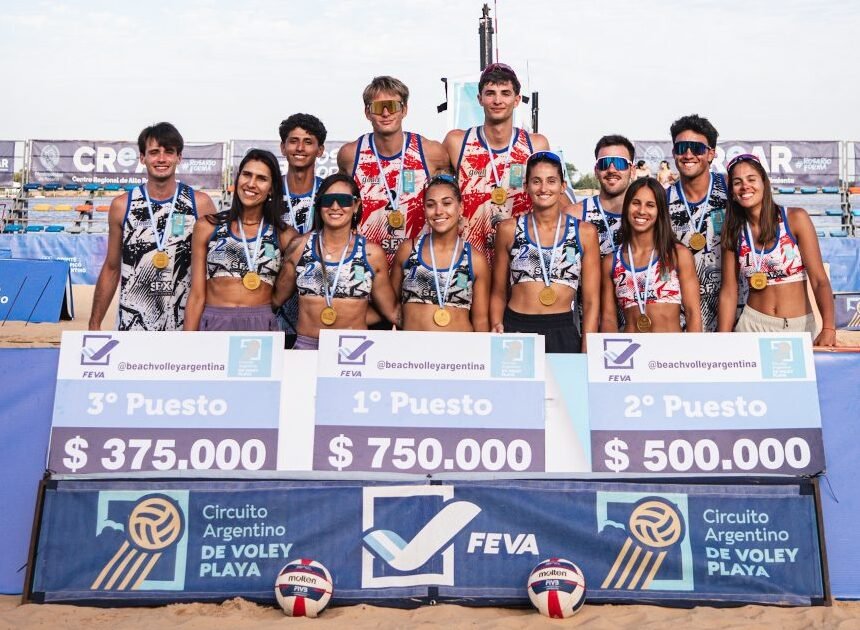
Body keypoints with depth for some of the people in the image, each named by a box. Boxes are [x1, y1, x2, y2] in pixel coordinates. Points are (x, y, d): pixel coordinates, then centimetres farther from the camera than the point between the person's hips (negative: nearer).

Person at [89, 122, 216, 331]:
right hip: (132, 324, 1)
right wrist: (94, 324, 7)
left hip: (187, 325, -1)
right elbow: (111, 269, 9)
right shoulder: (121, 205, 2)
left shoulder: (200, 204, -3)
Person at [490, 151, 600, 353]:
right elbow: (498, 293, 10)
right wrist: (496, 327, -7)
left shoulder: (584, 232, 3)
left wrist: (587, 352, -5)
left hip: (563, 334, 0)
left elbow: (591, 301, 3)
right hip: (515, 328, 0)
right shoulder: (509, 229, 4)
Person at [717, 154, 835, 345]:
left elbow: (819, 280, -11)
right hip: (752, 323, 2)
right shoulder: (733, 232, 1)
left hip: (799, 324, -1)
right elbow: (729, 291, 0)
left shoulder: (795, 218, -6)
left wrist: (828, 328, -24)